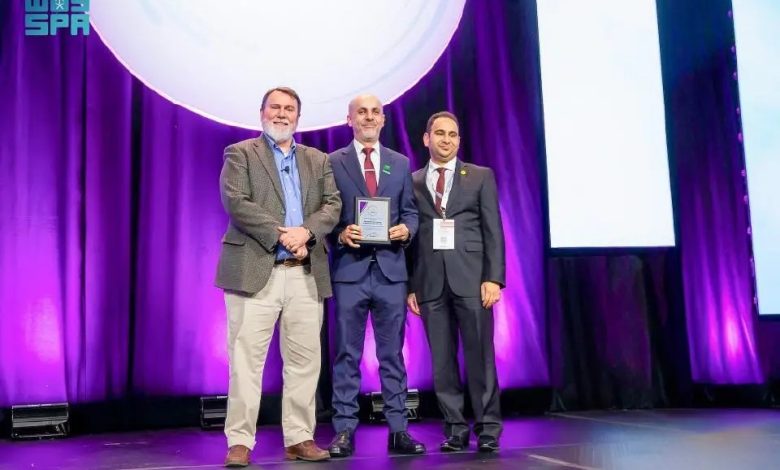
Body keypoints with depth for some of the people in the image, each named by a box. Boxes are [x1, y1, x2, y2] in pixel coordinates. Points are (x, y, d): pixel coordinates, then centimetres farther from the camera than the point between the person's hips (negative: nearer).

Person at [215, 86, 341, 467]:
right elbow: (236, 203, -7)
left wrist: (306, 231, -12)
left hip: (306, 275, 4)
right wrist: (280, 235, -15)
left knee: (305, 360, 4)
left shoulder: (318, 160, 19)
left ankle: (299, 438, 13)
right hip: (255, 271, -4)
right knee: (246, 359, -4)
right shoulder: (240, 154, 8)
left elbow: (333, 205, 7)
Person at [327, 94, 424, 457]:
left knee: (393, 353, 6)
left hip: (391, 268, 2)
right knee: (347, 354, 2)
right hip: (350, 268, -2)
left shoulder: (400, 163, 14)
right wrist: (340, 234, -15)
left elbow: (410, 211, 13)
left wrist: (406, 229, -8)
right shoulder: (332, 162, 6)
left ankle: (398, 430, 12)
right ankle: (344, 431, 8)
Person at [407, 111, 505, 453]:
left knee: (480, 356, -2)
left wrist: (493, 278, -7)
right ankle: (455, 428, 12)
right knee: (442, 360, 4)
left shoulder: (481, 177, 10)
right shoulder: (412, 182, 13)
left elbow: (493, 230, 3)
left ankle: (487, 428, 7)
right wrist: (410, 285, 3)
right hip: (430, 281, 2)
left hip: (471, 277, -1)